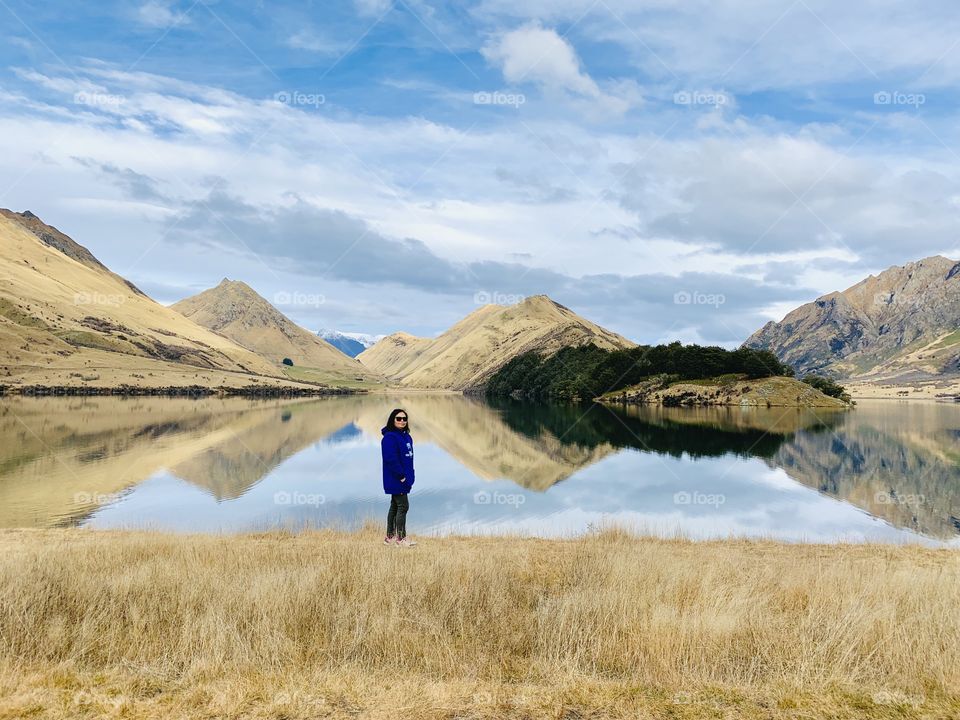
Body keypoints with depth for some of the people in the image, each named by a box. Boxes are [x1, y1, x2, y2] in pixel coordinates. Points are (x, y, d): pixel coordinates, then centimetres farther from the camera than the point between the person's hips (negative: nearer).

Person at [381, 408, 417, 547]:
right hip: (395, 479, -9)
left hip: (404, 479, 9)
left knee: (395, 507, 14)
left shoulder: (407, 436, 11)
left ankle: (390, 537, 22)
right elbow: (391, 459, -22)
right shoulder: (389, 437, -16)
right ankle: (401, 539, 2)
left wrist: (410, 476, 7)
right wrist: (401, 476, -18)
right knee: (403, 506, -6)